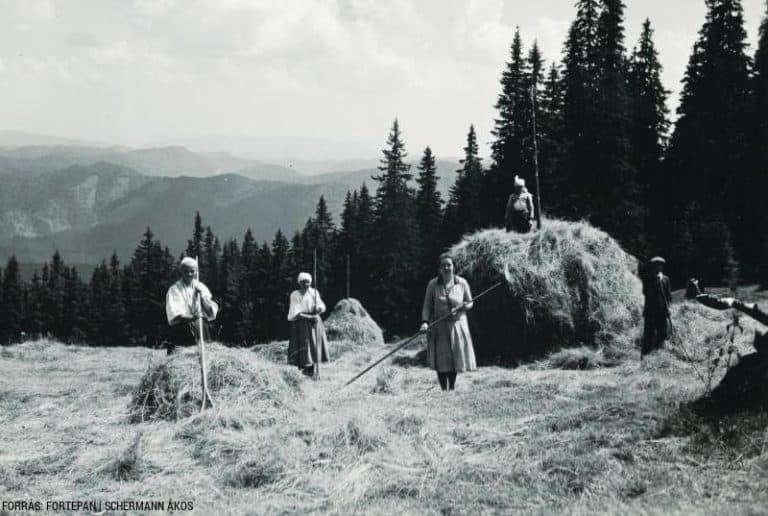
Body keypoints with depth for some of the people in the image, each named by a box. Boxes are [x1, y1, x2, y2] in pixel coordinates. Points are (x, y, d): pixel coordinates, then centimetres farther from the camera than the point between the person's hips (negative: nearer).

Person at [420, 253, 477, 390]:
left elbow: (470, 303, 9)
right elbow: (427, 306, 0)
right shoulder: (433, 284, -1)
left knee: (455, 358, 3)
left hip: (457, 325, 1)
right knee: (441, 360, -1)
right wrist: (425, 321, -15)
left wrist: (462, 307, -13)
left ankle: (452, 388, 19)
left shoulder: (462, 283, 0)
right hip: (438, 326, 0)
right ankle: (444, 390, 9)